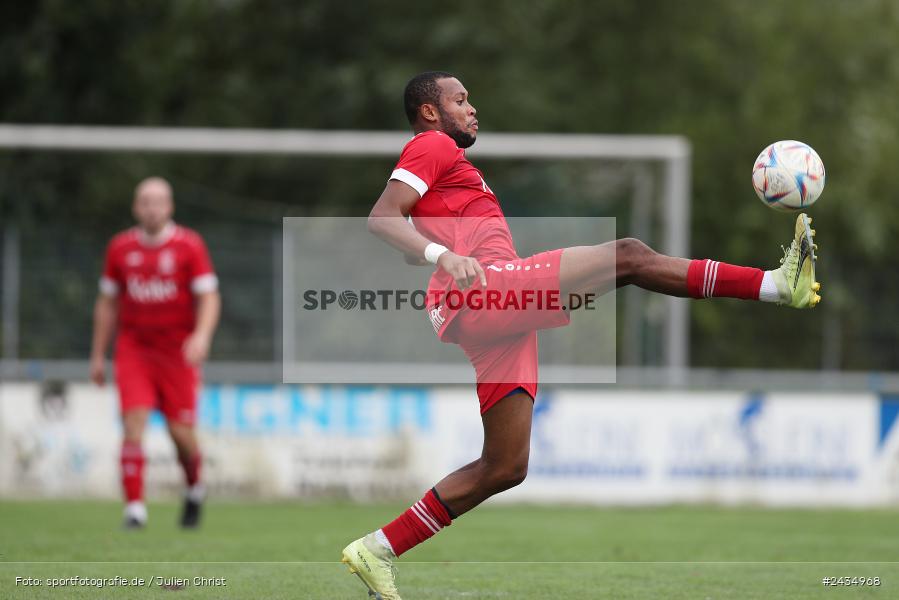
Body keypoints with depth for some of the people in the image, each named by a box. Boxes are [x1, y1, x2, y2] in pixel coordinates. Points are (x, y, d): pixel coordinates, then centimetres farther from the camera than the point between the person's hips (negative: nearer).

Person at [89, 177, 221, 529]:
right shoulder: (120, 248, 5)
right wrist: (98, 355, 13)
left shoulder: (189, 245, -3)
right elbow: (107, 303, 13)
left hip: (178, 351, -1)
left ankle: (194, 490, 26)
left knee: (181, 433, -3)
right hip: (134, 348, 1)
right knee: (133, 425, -14)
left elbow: (209, 298, -6)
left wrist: (202, 335, -25)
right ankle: (134, 508, -13)